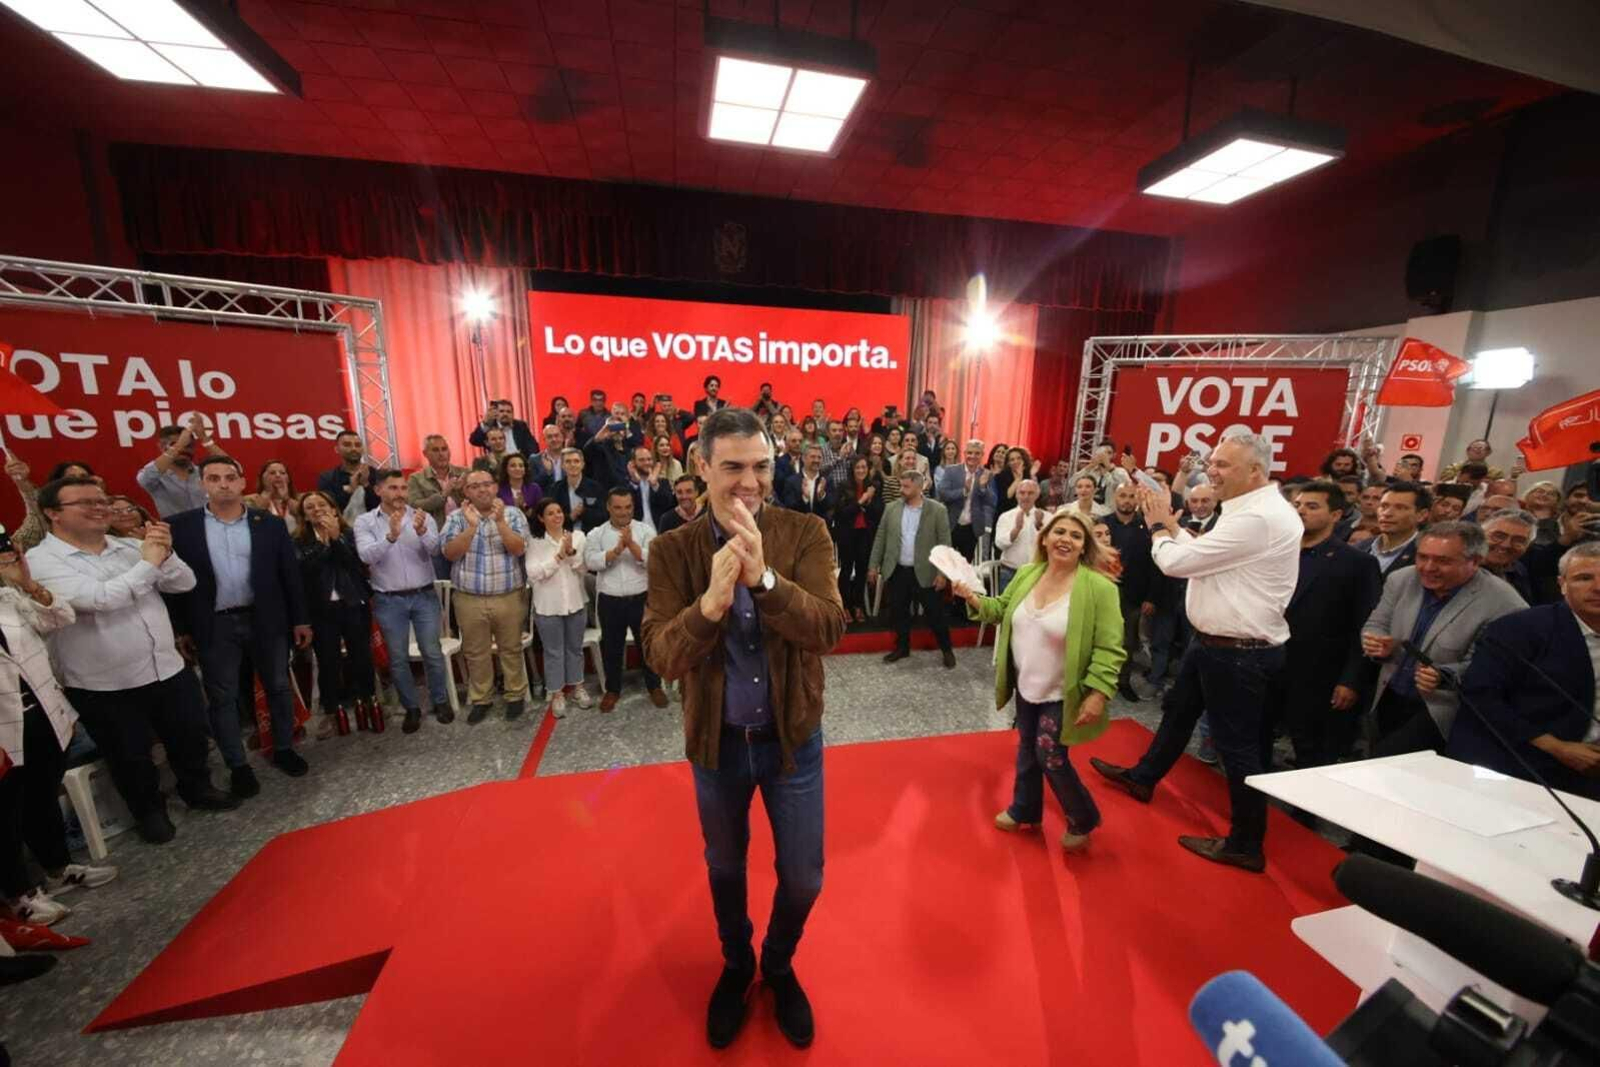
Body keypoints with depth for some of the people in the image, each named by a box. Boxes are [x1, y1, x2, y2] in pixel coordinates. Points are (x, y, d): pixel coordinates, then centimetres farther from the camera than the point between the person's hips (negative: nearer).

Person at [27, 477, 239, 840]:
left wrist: (165, 555, -18)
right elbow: (95, 598, -27)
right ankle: (149, 810, 38)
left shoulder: (129, 547, 2)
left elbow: (185, 583, -1)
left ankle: (197, 788, 42)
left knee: (190, 736, 19)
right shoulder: (41, 561, -12)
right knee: (131, 757, 15)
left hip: (169, 669, 4)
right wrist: (147, 564, -17)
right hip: (105, 687, -4)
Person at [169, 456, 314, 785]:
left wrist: (301, 619, 2)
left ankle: (283, 749, 28)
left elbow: (290, 573, 2)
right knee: (222, 698, 9)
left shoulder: (270, 523, 0)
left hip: (266, 620, 1)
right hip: (215, 625, 0)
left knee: (278, 688, 11)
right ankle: (238, 766, 22)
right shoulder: (181, 526, -2)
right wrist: (181, 629, -3)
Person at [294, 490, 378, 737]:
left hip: (354, 605, 0)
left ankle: (368, 702, 22)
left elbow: (358, 562, -12)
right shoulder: (300, 542, 4)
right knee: (327, 662, 5)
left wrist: (336, 537, -16)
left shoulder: (349, 534, 4)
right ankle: (331, 712, 18)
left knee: (361, 656, 6)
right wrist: (323, 542, -14)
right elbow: (303, 570, -12)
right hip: (321, 609, 1)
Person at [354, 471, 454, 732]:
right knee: (397, 658, 9)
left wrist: (422, 532, -37)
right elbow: (367, 556, -17)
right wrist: (390, 536, -35)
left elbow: (434, 549, -16)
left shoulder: (422, 517, -2)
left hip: (424, 596, 0)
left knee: (432, 652, 5)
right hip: (388, 601, 0)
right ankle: (411, 708, 24)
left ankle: (441, 701, 23)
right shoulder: (365, 522, -2)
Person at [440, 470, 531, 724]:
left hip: (508, 597, -1)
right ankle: (480, 700, 30)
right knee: (475, 653, 13)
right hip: (469, 599, 1)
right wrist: (472, 526, -21)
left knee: (511, 649, 10)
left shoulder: (513, 514, -1)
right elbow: (449, 553, -11)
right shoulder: (456, 517, 1)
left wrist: (499, 521, -22)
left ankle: (515, 696, 26)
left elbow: (518, 549, -13)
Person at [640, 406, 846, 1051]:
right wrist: (711, 602, -38)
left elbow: (829, 629, -22)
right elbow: (662, 655, -18)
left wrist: (764, 575, -38)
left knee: (803, 877, 17)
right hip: (717, 741, 1)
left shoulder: (806, 533, -12)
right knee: (725, 867, 25)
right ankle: (736, 965, 56)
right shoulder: (673, 550, -12)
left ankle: (779, 966, 52)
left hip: (793, 737, 0)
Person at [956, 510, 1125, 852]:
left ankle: (1083, 820, 32)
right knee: (1027, 747, 19)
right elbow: (1002, 610, 6)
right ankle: (1025, 811, 42)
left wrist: (1098, 693, -24)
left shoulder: (1098, 587, -21)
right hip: (1026, 685, 6)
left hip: (1063, 694, -5)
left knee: (1049, 755, 3)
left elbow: (1109, 648, -19)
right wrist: (974, 599, -12)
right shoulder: (1027, 574, -4)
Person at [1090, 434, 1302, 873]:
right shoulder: (1252, 510, 8)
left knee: (1237, 743, 4)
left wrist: (1157, 528, -4)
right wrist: (1169, 523, 4)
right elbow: (1199, 554, 13)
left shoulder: (1258, 518, -25)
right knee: (1178, 710, 23)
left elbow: (1176, 561, -23)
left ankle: (1246, 844, 23)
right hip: (1214, 642, 10)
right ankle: (1143, 777, 43)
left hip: (1239, 653, -10)